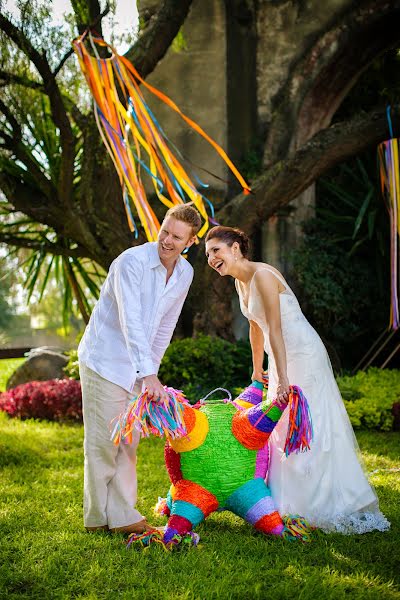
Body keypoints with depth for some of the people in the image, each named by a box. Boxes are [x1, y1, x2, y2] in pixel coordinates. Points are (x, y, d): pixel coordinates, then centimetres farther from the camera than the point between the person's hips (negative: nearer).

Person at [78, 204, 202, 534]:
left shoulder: (185, 274, 1)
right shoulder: (132, 262, -22)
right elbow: (131, 322, -32)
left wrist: (151, 371, 13)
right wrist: (149, 375, -40)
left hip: (136, 366, 7)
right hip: (104, 360, -7)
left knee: (128, 442, 9)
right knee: (102, 441, -2)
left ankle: (122, 515, 16)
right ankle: (98, 515, 10)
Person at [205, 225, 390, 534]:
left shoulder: (262, 275, -20)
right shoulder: (241, 281, 8)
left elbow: (275, 330, -25)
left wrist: (283, 380, -27)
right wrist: (257, 371, 25)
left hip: (303, 355, -10)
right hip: (283, 357, 10)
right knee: (282, 429, 13)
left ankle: (329, 506, 3)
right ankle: (294, 505, 23)